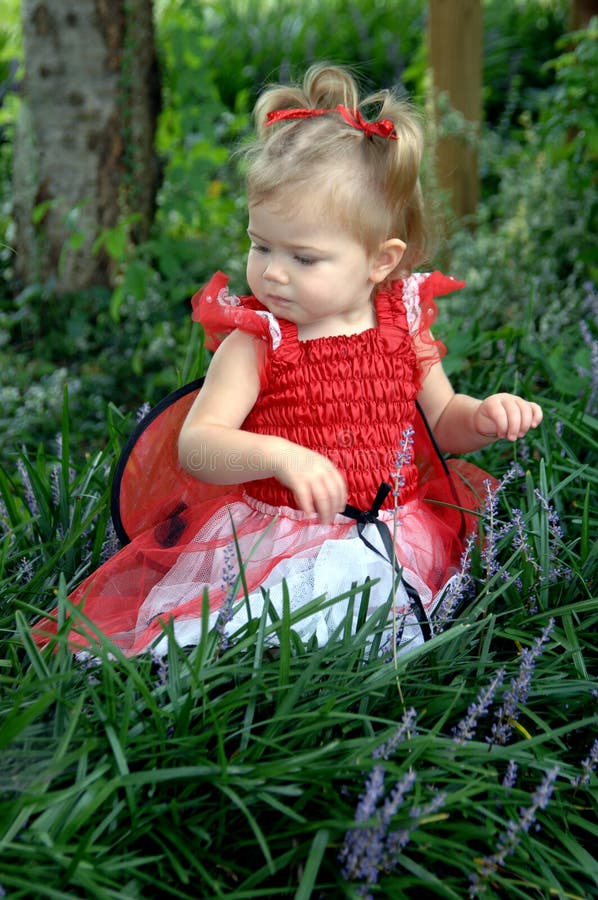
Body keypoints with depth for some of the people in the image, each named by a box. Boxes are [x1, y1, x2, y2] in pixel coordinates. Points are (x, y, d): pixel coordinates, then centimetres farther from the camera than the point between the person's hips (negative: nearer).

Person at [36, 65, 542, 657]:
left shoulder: (403, 326, 4)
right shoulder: (254, 340, -6)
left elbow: (440, 419, 19)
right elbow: (195, 446, -17)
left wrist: (482, 417, -4)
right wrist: (280, 455, -34)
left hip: (391, 530, 3)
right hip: (271, 529, -2)